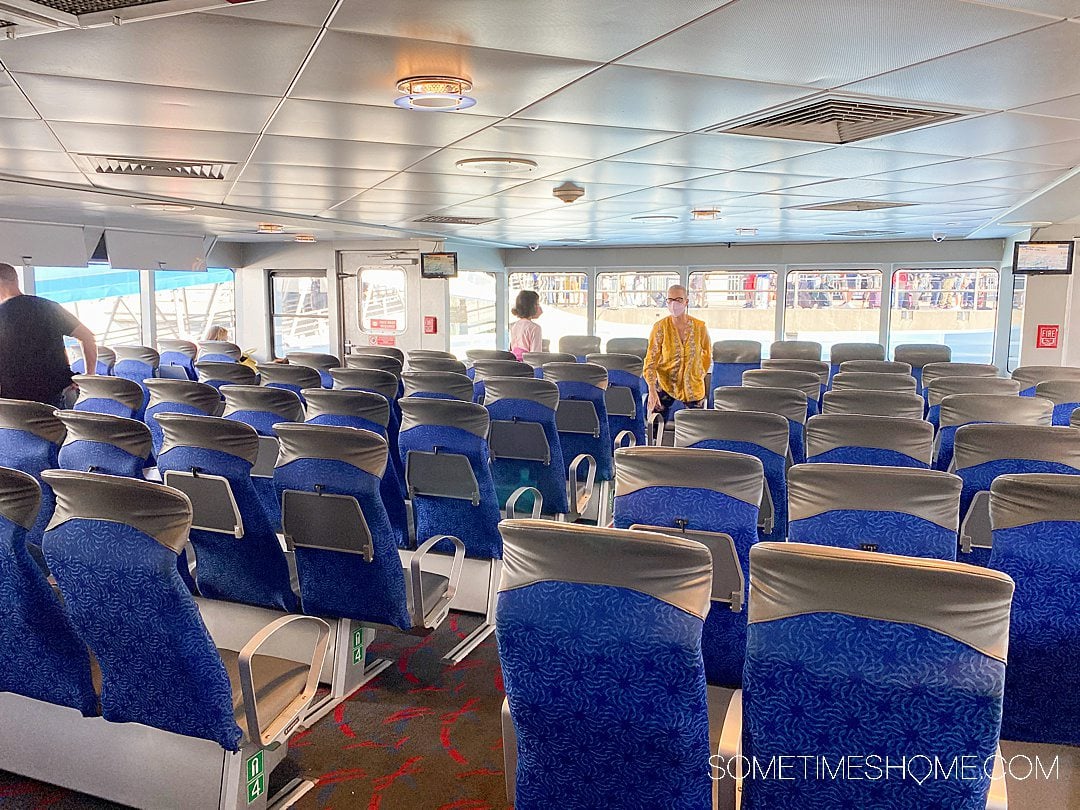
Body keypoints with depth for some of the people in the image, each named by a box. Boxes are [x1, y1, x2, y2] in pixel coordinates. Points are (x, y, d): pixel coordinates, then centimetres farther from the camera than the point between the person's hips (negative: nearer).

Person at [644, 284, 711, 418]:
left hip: (694, 387, 1)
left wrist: (700, 375, 12)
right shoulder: (660, 327, -12)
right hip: (665, 384, -1)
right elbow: (651, 360, -12)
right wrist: (652, 391, -22)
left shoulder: (700, 327, -8)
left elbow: (707, 354, 11)